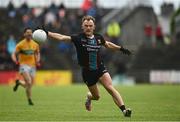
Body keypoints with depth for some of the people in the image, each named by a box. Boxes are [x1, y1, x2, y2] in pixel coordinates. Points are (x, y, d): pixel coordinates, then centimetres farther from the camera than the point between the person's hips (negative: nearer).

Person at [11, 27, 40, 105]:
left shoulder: (35, 44, 5)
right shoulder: (20, 44, -6)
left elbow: (37, 53, 22)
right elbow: (14, 54, -3)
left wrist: (37, 61, 3)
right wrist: (15, 60, -23)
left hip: (32, 66, 4)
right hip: (24, 65, -4)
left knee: (30, 85, 5)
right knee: (29, 82, -21)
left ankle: (19, 82, 36)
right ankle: (29, 100, -7)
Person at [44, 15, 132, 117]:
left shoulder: (98, 38, 0)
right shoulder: (79, 38, -11)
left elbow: (108, 44, 22)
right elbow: (62, 37, -18)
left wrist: (121, 48, 20)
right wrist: (47, 33, -28)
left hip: (100, 68, 1)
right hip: (87, 72, -1)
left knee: (110, 88, -20)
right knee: (96, 96, 9)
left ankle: (124, 110, -23)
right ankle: (89, 96, 48)